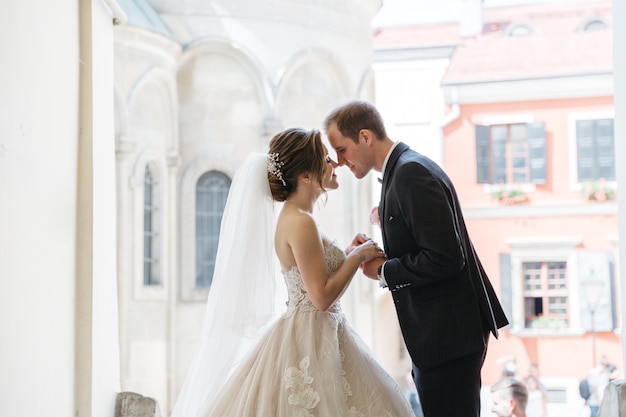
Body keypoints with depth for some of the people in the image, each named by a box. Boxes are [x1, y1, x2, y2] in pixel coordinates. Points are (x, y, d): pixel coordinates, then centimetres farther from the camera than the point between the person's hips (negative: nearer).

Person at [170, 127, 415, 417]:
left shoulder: (294, 217, 11)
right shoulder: (300, 222, -19)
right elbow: (323, 296, -21)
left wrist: (348, 254, 12)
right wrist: (358, 256, -11)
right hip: (310, 345, -10)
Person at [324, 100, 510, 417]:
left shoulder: (411, 173, -18)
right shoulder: (402, 169, 14)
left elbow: (445, 258, -25)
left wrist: (384, 270, -13)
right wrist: (379, 255, 3)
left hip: (448, 332, -11)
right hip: (437, 333, 11)